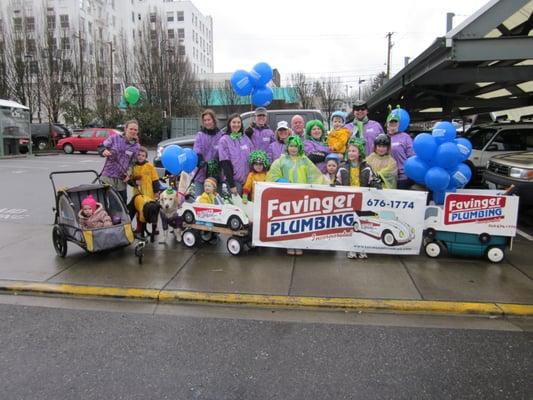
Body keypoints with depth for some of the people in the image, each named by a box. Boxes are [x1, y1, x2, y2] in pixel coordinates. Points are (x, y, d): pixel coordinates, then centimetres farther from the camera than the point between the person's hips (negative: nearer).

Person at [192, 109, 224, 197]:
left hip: (216, 174, 0)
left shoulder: (221, 135, 1)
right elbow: (196, 150, -10)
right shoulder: (200, 135, 3)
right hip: (201, 173, 0)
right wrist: (200, 160, -29)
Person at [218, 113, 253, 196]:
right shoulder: (224, 140, -1)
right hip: (234, 180, -4)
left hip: (247, 179, 4)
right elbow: (225, 164, -7)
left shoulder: (246, 139, 11)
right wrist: (231, 184, -12)